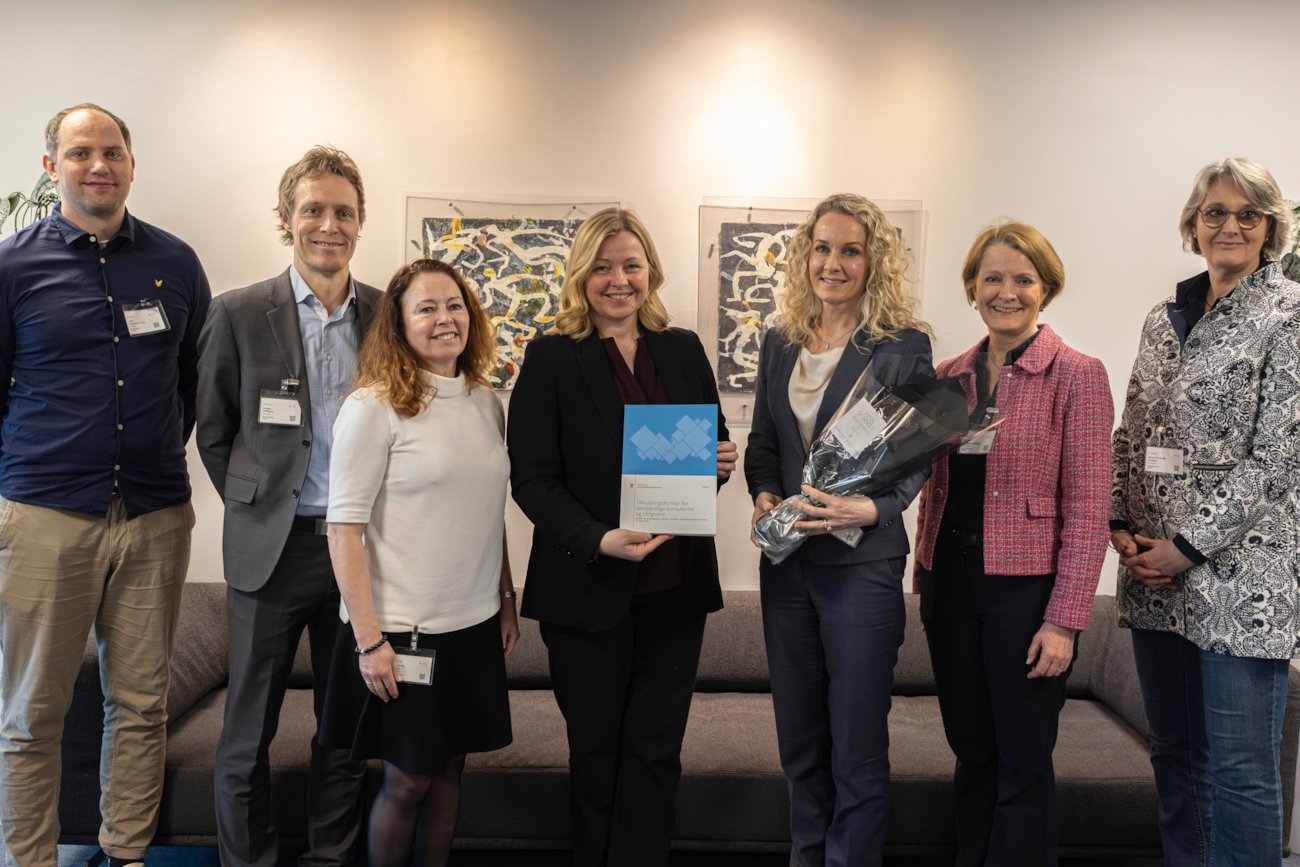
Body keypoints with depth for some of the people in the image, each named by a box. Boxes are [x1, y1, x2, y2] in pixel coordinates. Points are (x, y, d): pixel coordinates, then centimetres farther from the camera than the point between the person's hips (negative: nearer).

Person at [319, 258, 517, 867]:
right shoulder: (372, 407, -12)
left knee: (448, 768, 15)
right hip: (403, 630, -5)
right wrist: (368, 639, -16)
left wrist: (507, 600, 14)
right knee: (407, 780, 5)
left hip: (476, 625, 5)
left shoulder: (487, 404, 6)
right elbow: (344, 528, -13)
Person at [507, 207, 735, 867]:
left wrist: (721, 462, -8)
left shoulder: (684, 351, 8)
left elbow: (714, 446, 17)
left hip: (674, 584, 3)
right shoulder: (550, 359, -3)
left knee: (655, 751, 9)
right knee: (596, 752, 12)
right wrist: (599, 540, -23)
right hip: (588, 586, -3)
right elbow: (532, 477, -9)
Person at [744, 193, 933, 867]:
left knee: (856, 747, 4)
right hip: (786, 560, 5)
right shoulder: (780, 343, 8)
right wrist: (764, 495, -5)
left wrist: (870, 510, -24)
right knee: (798, 735, 18)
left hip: (863, 563, -5)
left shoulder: (904, 345, -8)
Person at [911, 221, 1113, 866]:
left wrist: (1065, 620, -14)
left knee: (1022, 763, 4)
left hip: (1027, 587, -5)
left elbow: (1088, 510, -10)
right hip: (951, 580, 5)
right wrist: (926, 580, 9)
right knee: (970, 751, 15)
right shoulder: (949, 376, 9)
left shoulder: (1076, 376, -7)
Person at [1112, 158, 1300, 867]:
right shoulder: (1165, 318, 13)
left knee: (1240, 766, 0)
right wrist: (1121, 525, 0)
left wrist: (1189, 544, -14)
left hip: (1238, 570, -6)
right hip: (1154, 569, 6)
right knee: (1173, 750, 15)